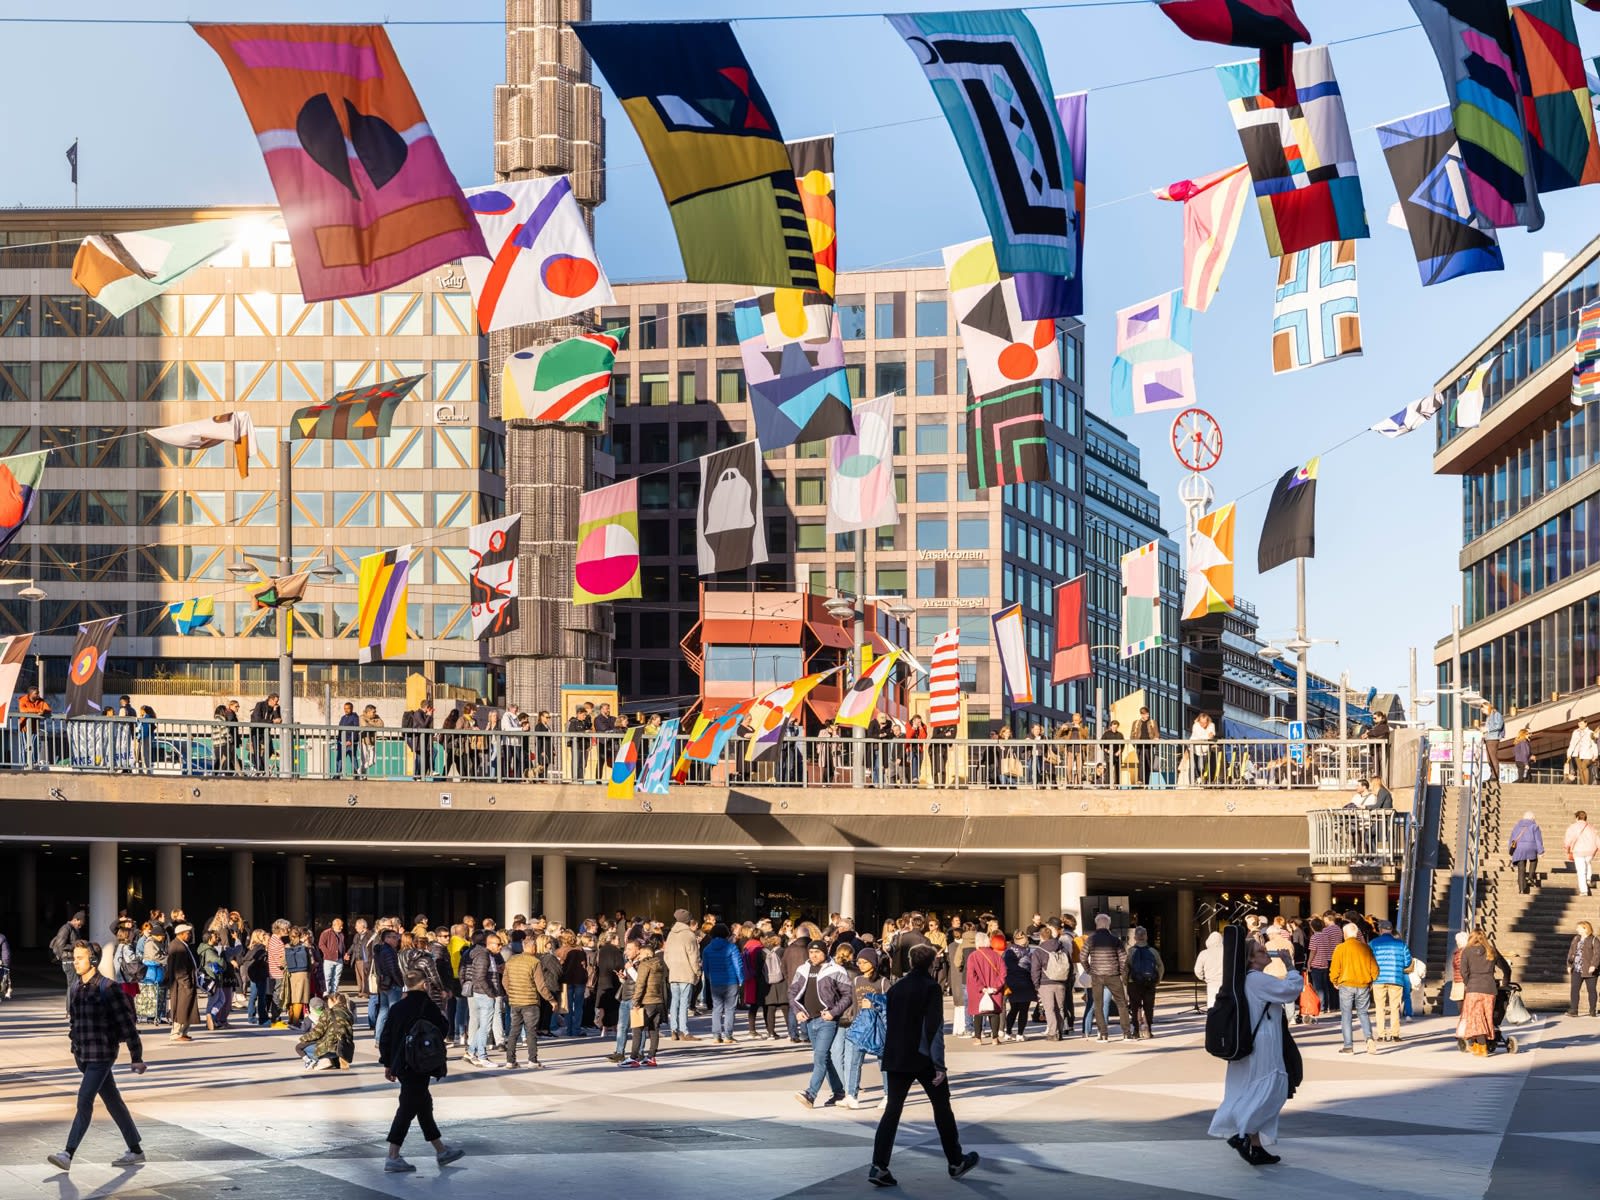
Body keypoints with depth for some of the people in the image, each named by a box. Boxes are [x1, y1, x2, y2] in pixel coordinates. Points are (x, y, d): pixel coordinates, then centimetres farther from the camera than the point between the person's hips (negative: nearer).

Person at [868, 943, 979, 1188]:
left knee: (892, 1111, 2)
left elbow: (887, 1025, 12)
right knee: (942, 1108, 12)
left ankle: (879, 1167, -10)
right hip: (924, 1059, -4)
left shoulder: (895, 989, 8)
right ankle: (956, 1163, 23)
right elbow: (934, 1028, -15)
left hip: (896, 1060, 4)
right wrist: (939, 1065, -14)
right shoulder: (931, 988, -9)